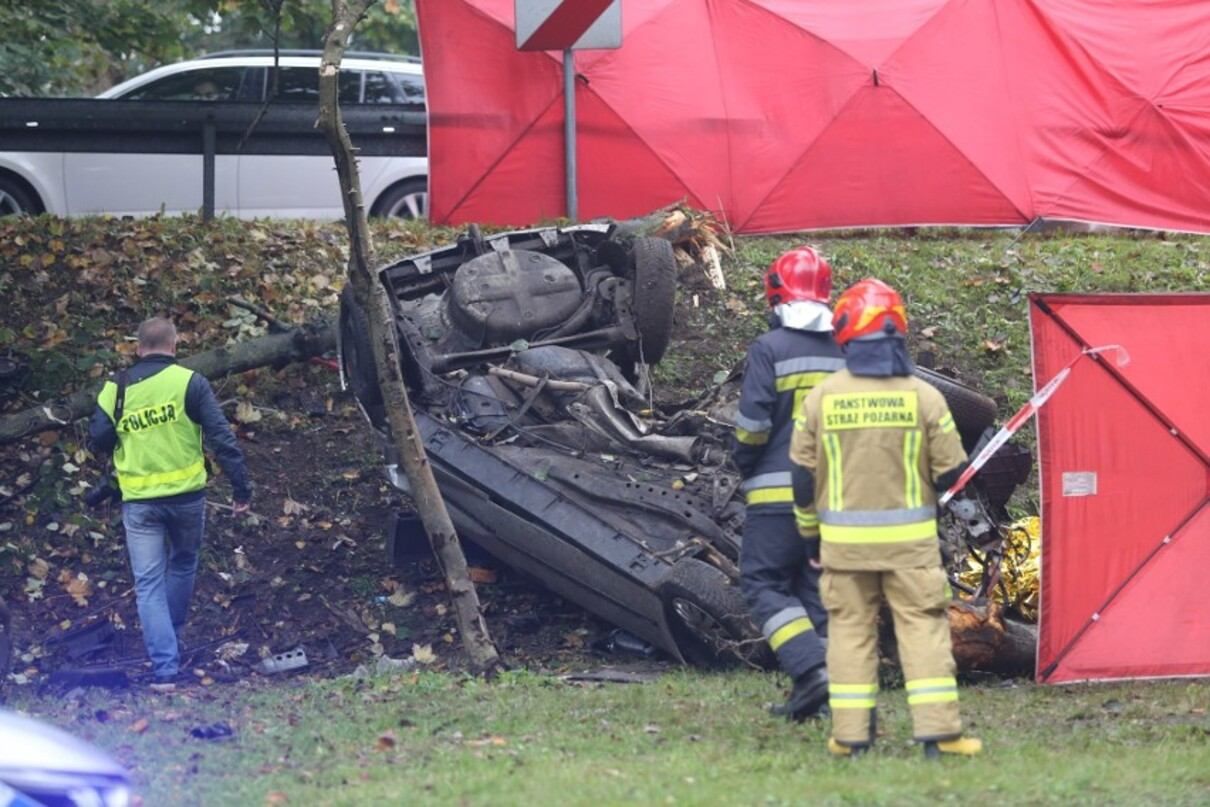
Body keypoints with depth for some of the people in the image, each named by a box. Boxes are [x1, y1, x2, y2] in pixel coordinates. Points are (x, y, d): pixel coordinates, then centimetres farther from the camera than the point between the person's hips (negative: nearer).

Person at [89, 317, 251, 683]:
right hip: (186, 495, 0)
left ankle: (164, 663, -5)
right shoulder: (189, 383, -5)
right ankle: (170, 639, 32)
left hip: (139, 501, 0)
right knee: (183, 564, 23)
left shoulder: (116, 389, 1)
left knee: (149, 583, 3)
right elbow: (221, 437, -9)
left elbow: (98, 441, -1)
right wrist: (241, 486, -4)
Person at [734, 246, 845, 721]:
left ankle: (811, 669, -17)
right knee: (818, 588, 10)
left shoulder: (769, 349, -9)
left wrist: (745, 466, 7)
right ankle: (811, 696, 8)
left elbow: (753, 422, -11)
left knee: (764, 583, 1)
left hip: (778, 492, -5)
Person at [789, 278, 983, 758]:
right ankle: (937, 730, -4)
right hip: (909, 538, -1)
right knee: (923, 626, 2)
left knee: (850, 628, 9)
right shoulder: (923, 397, -7)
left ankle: (851, 735, 9)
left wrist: (810, 530, 19)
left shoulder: (821, 398, -4)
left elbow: (803, 475, 3)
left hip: (843, 538, 1)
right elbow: (951, 473, -2)